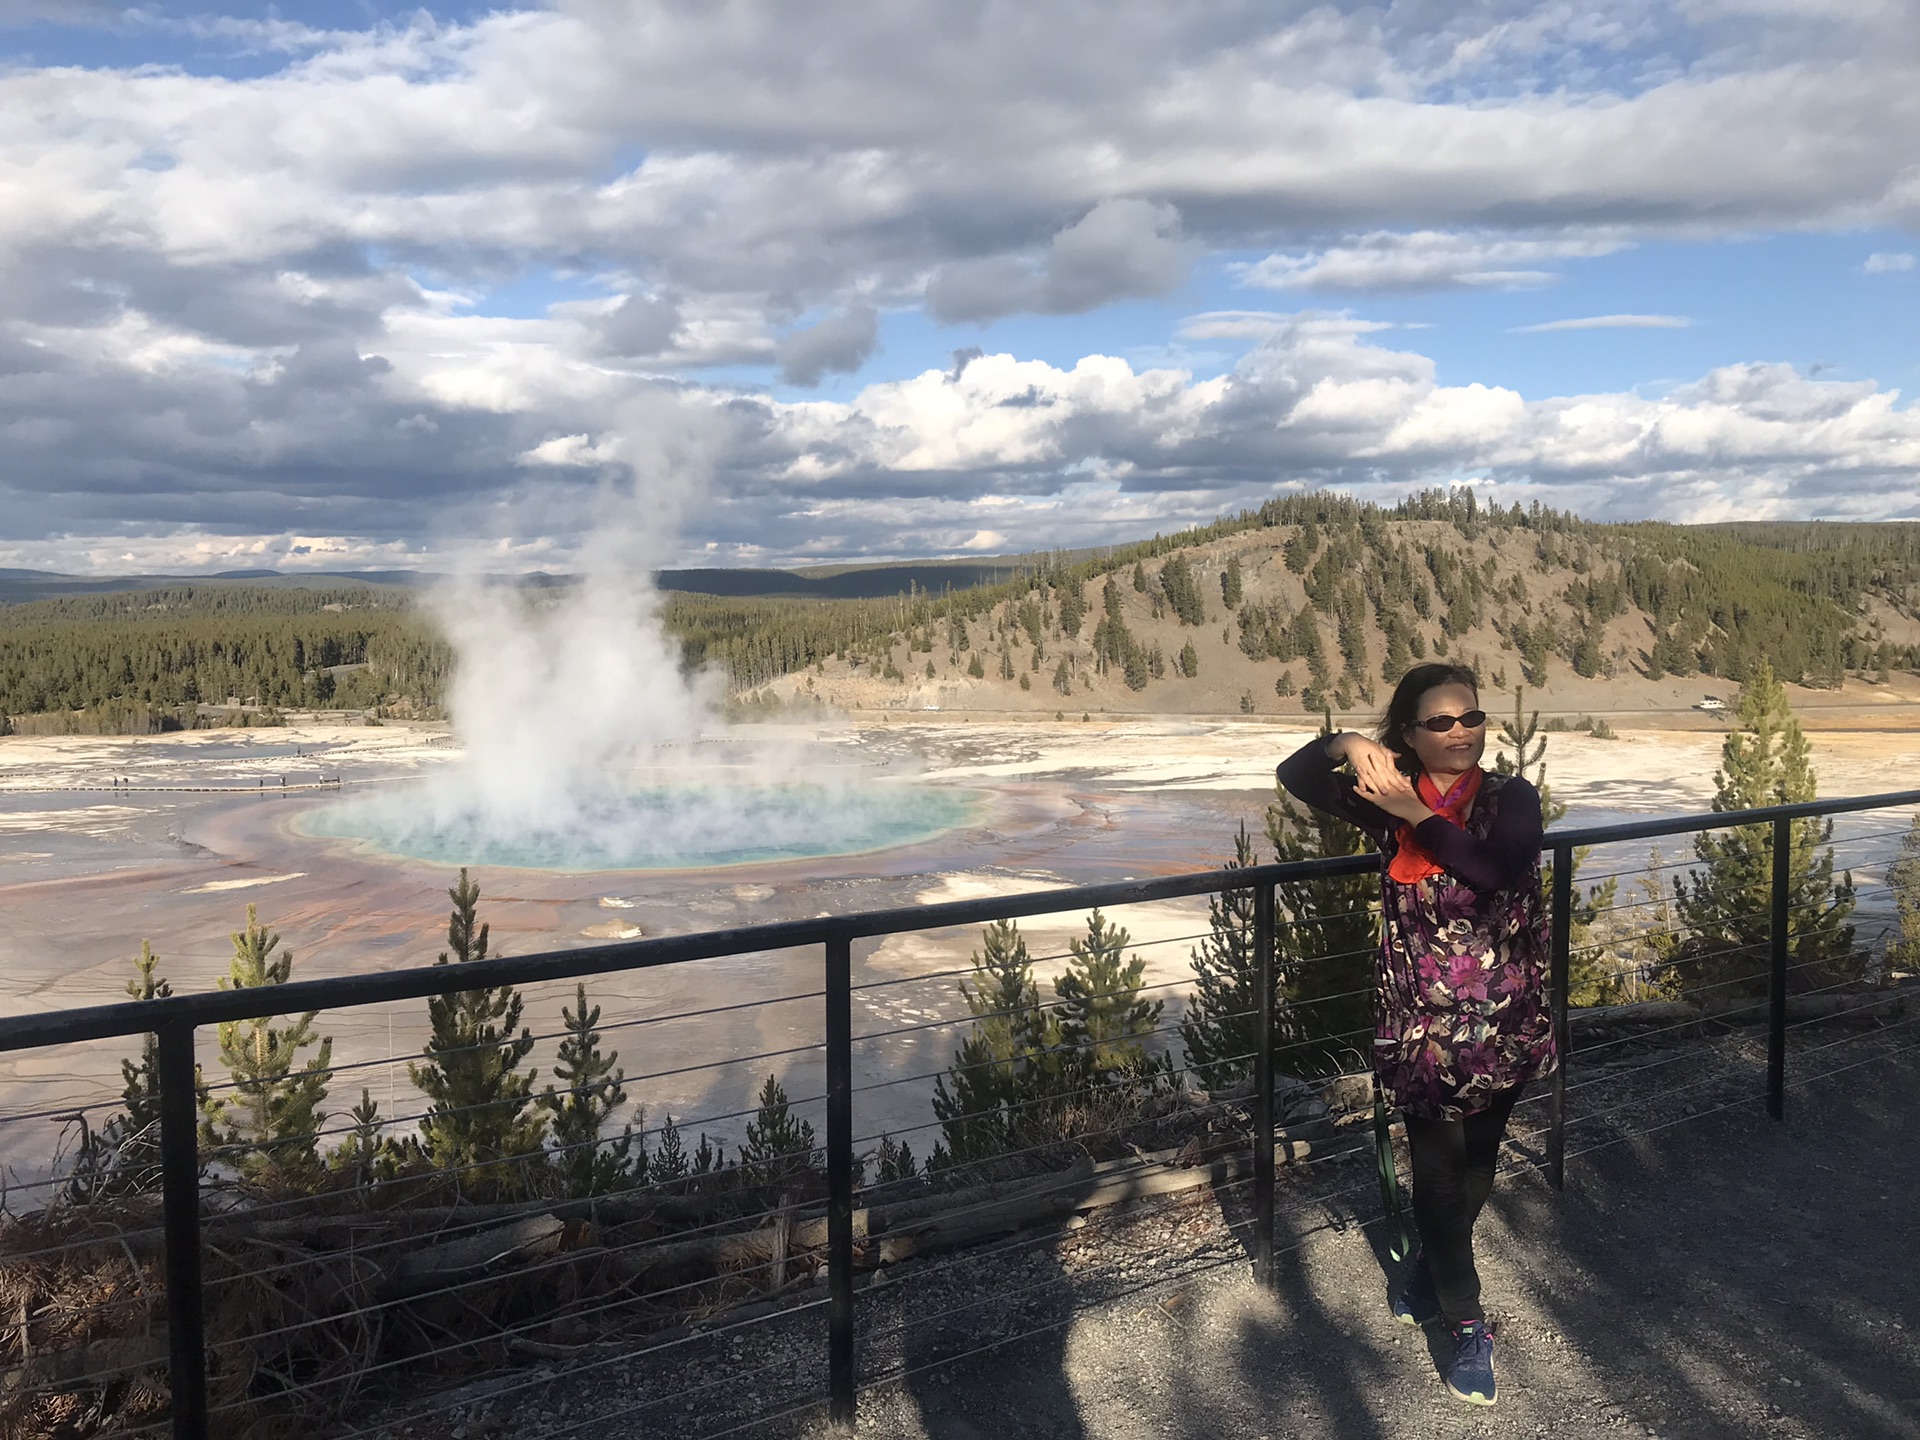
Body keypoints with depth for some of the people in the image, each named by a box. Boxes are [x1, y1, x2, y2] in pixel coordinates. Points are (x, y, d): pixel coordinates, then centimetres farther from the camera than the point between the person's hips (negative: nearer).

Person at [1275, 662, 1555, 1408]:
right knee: (1436, 1168, 2)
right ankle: (1468, 1327, 19)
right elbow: (1293, 775, -7)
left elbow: (1504, 867, -27)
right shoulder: (1389, 801, -3)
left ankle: (1431, 1268, 45)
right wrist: (1346, 745, -26)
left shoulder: (1511, 798, -8)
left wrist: (1417, 814, -29)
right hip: (1423, 1023, 0)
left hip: (1501, 1020, 1)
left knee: (1477, 1161, 18)